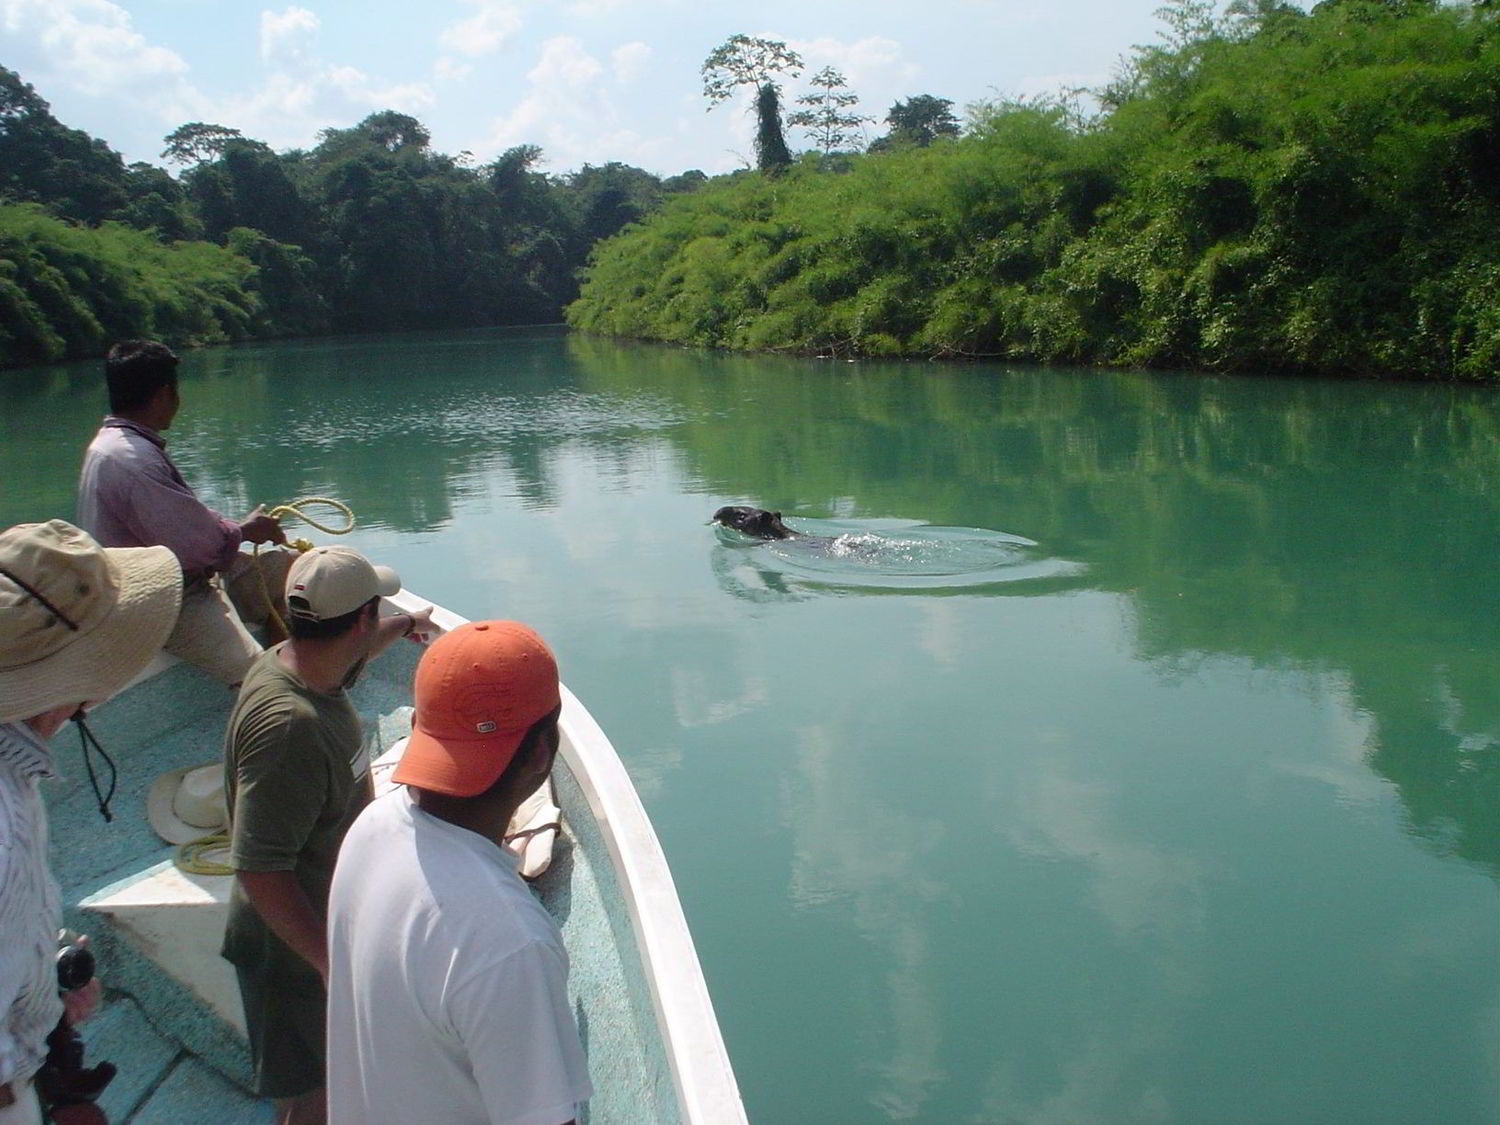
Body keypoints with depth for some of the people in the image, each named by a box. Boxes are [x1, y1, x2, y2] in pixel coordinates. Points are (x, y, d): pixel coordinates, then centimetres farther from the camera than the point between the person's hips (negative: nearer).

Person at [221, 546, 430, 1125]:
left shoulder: (300, 663, -6)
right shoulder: (288, 725, -36)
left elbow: (352, 650, 21)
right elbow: (259, 869, -35)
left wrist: (408, 623, 40)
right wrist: (330, 961, -33)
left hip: (328, 921, 9)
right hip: (295, 946, -9)